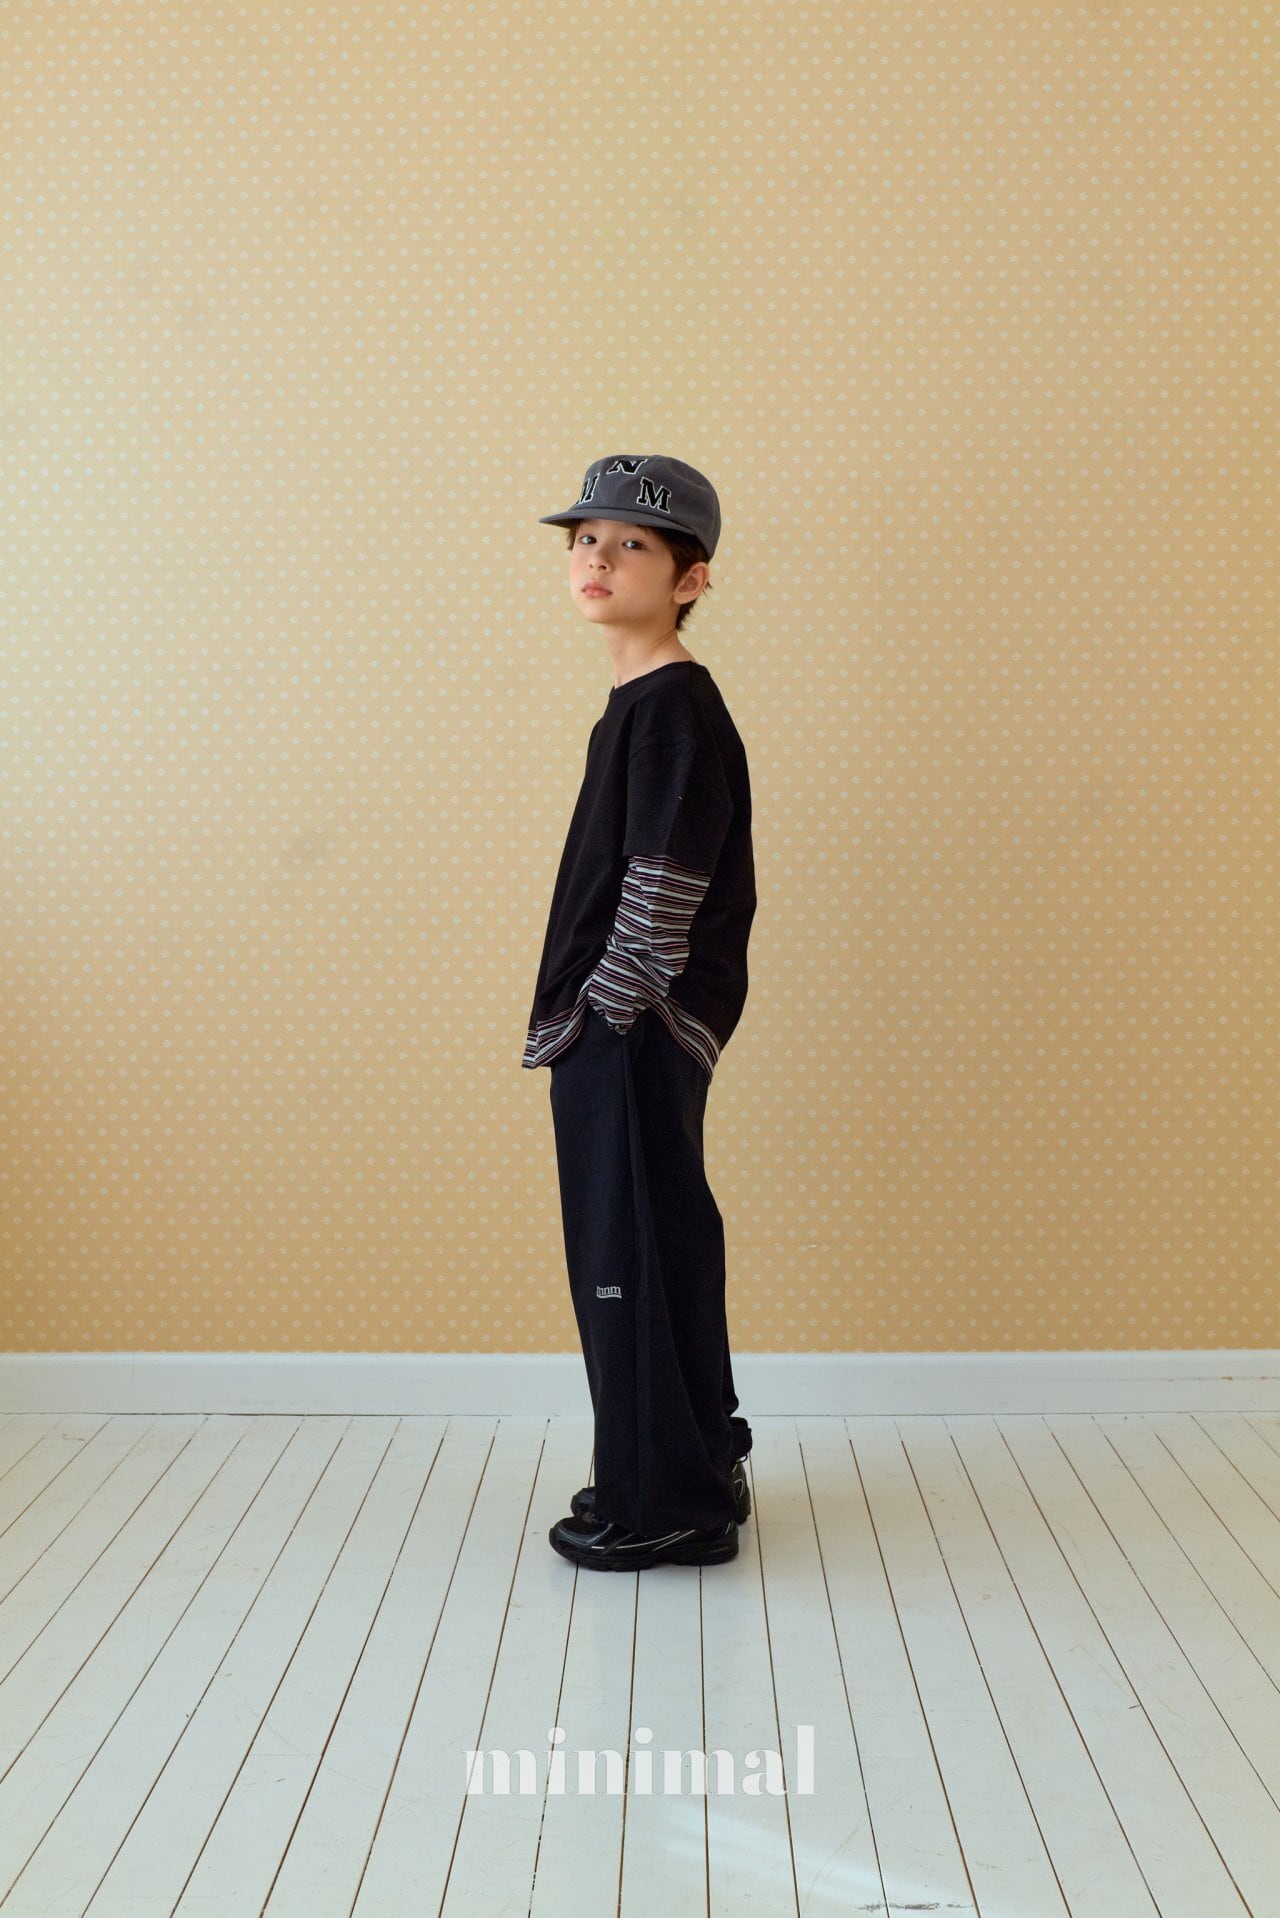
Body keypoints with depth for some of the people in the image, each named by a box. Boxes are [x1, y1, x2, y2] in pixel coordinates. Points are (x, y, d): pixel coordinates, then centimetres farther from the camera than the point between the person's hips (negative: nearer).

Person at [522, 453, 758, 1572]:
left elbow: (661, 894, -20)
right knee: (659, 1254, 17)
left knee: (635, 1259, -1)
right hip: (615, 1037, 10)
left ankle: (665, 1508, 12)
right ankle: (691, 1478, 30)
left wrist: (595, 1019, -15)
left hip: (632, 1035, -10)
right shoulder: (644, 704, 15)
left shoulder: (675, 709, -15)